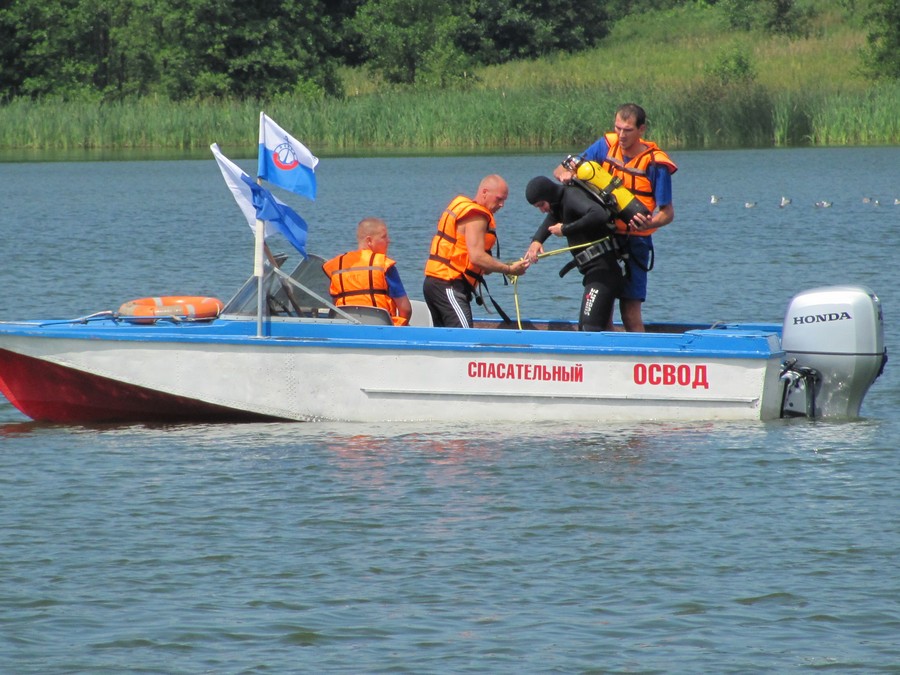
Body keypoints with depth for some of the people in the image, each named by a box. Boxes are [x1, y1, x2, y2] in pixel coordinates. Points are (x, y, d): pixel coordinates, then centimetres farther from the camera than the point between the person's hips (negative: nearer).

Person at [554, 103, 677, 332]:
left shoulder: (655, 163, -11)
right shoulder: (606, 146, 0)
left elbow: (667, 212, -8)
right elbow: (560, 171, 3)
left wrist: (649, 224, -31)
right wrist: (565, 173, -22)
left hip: (634, 242, -4)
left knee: (630, 314, -9)